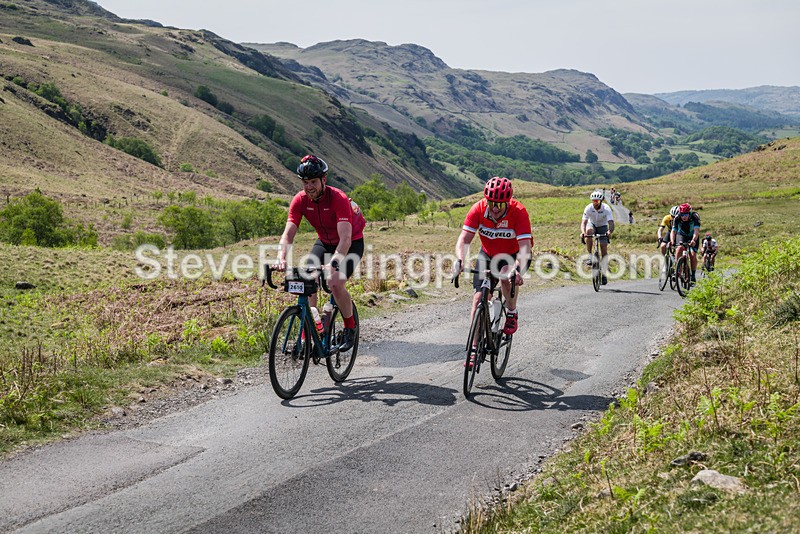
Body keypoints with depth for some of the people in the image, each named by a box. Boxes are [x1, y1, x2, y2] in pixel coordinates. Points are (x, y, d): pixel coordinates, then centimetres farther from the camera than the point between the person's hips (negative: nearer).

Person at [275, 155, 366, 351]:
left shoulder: (338, 198, -32)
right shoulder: (300, 200, -18)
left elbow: (345, 238, -40)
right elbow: (288, 234, -22)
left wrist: (333, 263, -54)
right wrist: (281, 258, -41)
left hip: (351, 243, -5)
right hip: (324, 241, 5)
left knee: (335, 283, -25)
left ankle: (350, 328, -1)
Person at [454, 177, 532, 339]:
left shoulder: (519, 211, -30)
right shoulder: (478, 209, -23)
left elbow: (525, 246, -37)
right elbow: (464, 239, -27)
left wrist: (517, 269, -55)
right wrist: (460, 260, -47)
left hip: (514, 255, -2)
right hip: (488, 255, 2)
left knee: (507, 275, -34)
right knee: (479, 298, -8)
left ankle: (512, 313, -5)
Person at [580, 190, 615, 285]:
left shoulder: (606, 208, -28)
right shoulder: (588, 208, -26)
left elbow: (611, 223, -37)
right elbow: (583, 222, -34)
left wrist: (609, 232, -58)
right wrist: (583, 232, -55)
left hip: (602, 226, 0)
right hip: (592, 224, 0)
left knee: (604, 248, -12)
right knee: (588, 231, -37)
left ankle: (603, 273, -1)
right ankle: (590, 256, -26)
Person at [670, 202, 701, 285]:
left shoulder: (695, 217, -29)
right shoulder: (677, 218, -24)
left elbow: (696, 231, -39)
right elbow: (673, 231, -30)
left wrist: (693, 240, -57)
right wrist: (672, 242, -48)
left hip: (693, 237, -1)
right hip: (681, 235, 1)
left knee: (693, 255, -17)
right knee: (679, 248, -29)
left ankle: (693, 275, -1)